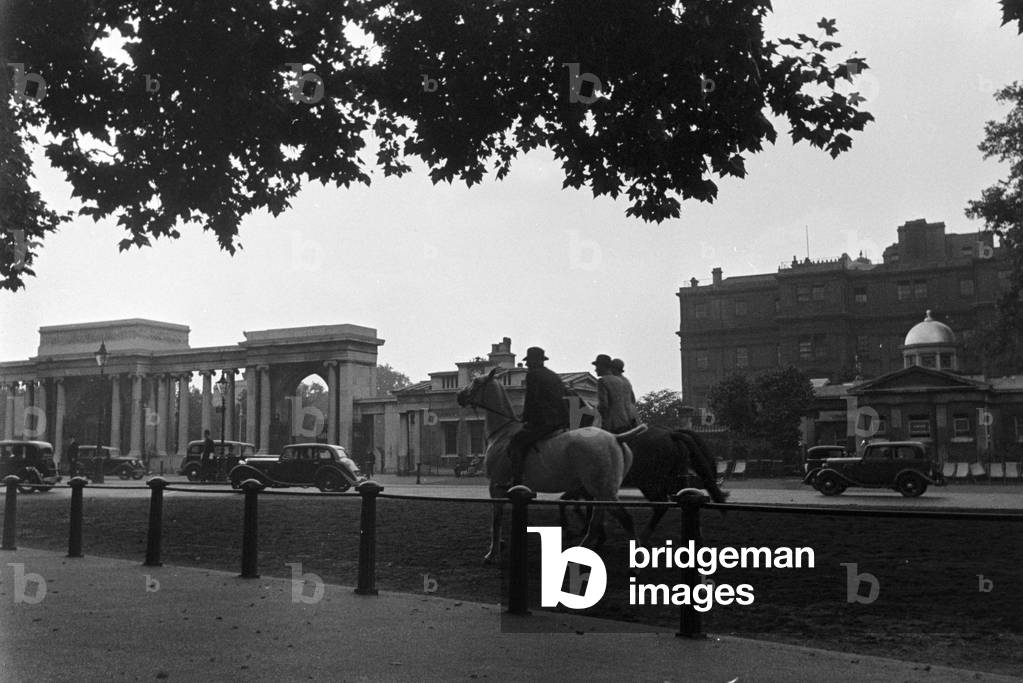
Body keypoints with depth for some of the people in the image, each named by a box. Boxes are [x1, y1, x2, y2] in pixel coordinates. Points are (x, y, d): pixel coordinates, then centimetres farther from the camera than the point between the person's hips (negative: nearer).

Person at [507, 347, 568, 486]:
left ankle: (516, 482, -20)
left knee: (515, 445, -8)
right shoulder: (554, 375, 21)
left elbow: (531, 400, -9)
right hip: (562, 421, 9)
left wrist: (525, 420, 2)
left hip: (543, 422, -9)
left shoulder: (532, 374, -4)